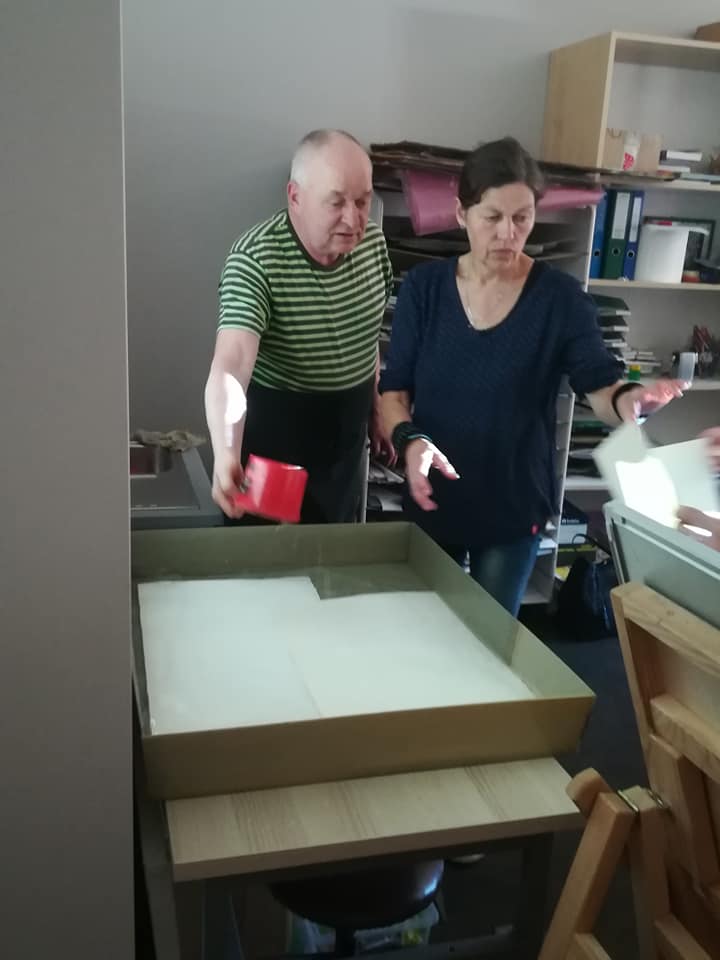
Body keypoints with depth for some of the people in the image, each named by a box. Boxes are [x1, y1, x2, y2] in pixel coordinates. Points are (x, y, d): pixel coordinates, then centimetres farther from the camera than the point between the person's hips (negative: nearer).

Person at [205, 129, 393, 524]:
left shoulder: (372, 242, -6)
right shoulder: (255, 259, -25)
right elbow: (231, 364, -38)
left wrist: (376, 409, 15)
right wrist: (226, 454, -54)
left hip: (347, 431, 5)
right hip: (277, 433, -5)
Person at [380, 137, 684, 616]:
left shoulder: (559, 296, -10)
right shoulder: (424, 286, -6)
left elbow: (601, 387, -15)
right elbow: (393, 388, -6)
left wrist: (631, 399, -38)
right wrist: (409, 438, -27)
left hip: (514, 504, -1)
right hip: (433, 498, 2)